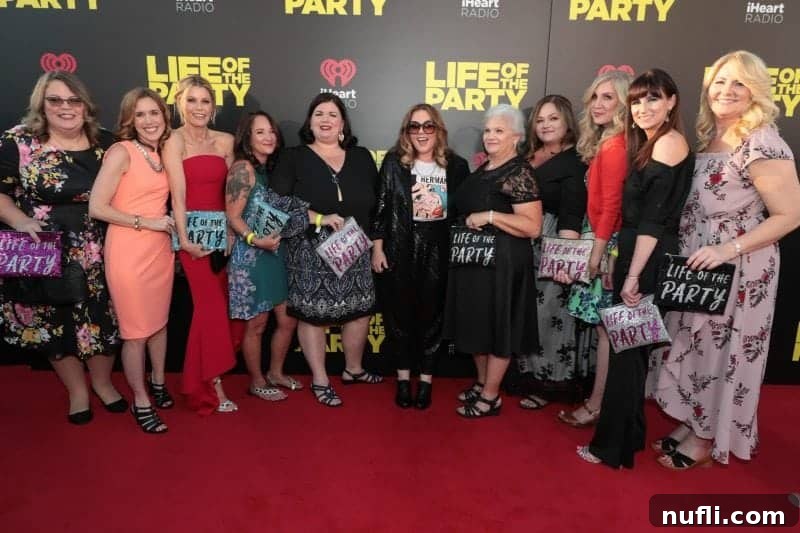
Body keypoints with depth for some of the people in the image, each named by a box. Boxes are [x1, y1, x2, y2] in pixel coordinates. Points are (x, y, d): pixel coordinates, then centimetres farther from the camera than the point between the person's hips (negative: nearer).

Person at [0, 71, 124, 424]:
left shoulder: (105, 142, 2)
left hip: (99, 254, 2)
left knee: (103, 317, 10)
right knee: (54, 322, 11)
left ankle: (102, 382, 35)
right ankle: (76, 390, 33)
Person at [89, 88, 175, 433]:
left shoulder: (161, 153, 9)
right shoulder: (121, 152, -11)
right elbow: (96, 208, -16)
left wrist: (169, 226, 5)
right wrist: (145, 223, -15)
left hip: (160, 249, 7)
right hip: (128, 251, -6)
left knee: (159, 321, 18)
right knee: (135, 331, 4)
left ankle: (157, 382, 39)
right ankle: (141, 402, 20)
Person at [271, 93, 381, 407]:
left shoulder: (361, 158, 9)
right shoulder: (294, 158, -1)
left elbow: (375, 204, 12)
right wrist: (321, 219, -19)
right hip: (311, 251, -3)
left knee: (360, 311, 9)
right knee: (312, 314, 2)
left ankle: (353, 369, 33)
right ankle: (319, 380, 20)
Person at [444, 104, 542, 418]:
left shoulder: (519, 173, -14)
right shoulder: (483, 169, 12)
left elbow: (533, 226, -22)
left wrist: (490, 217, -23)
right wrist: (470, 220, 11)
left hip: (502, 262, -9)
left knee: (497, 325, 2)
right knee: (477, 323, 16)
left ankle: (491, 397, 16)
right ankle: (482, 384, 33)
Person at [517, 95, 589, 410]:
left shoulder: (575, 161, -6)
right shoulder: (527, 157, 15)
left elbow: (572, 214, -17)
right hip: (523, 245, 7)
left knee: (548, 312, -2)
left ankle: (549, 381, 13)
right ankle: (527, 373, 26)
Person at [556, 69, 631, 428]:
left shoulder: (614, 146, -15)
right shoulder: (605, 142, 12)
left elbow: (611, 205, -18)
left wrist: (597, 251, -15)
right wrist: (590, 244, 10)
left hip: (607, 244, -9)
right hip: (599, 239, 9)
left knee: (606, 329, 0)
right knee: (605, 327, 13)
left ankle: (597, 406, 11)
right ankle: (598, 400, 24)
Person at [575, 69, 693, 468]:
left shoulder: (669, 142, -13)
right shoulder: (650, 143, 15)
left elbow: (654, 219, -20)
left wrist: (633, 276, -20)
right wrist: (626, 268, 12)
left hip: (648, 261, -9)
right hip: (640, 256, 9)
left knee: (628, 349, -1)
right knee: (630, 347, 16)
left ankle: (614, 445, 13)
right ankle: (628, 434, 30)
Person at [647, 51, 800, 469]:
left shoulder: (761, 145, -19)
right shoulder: (707, 136, 6)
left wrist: (729, 250, -24)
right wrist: (685, 253, 4)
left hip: (737, 272, -7)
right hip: (696, 267, 8)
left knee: (721, 352, 7)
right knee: (692, 346, 16)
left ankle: (706, 441, 26)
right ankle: (691, 424, 34)